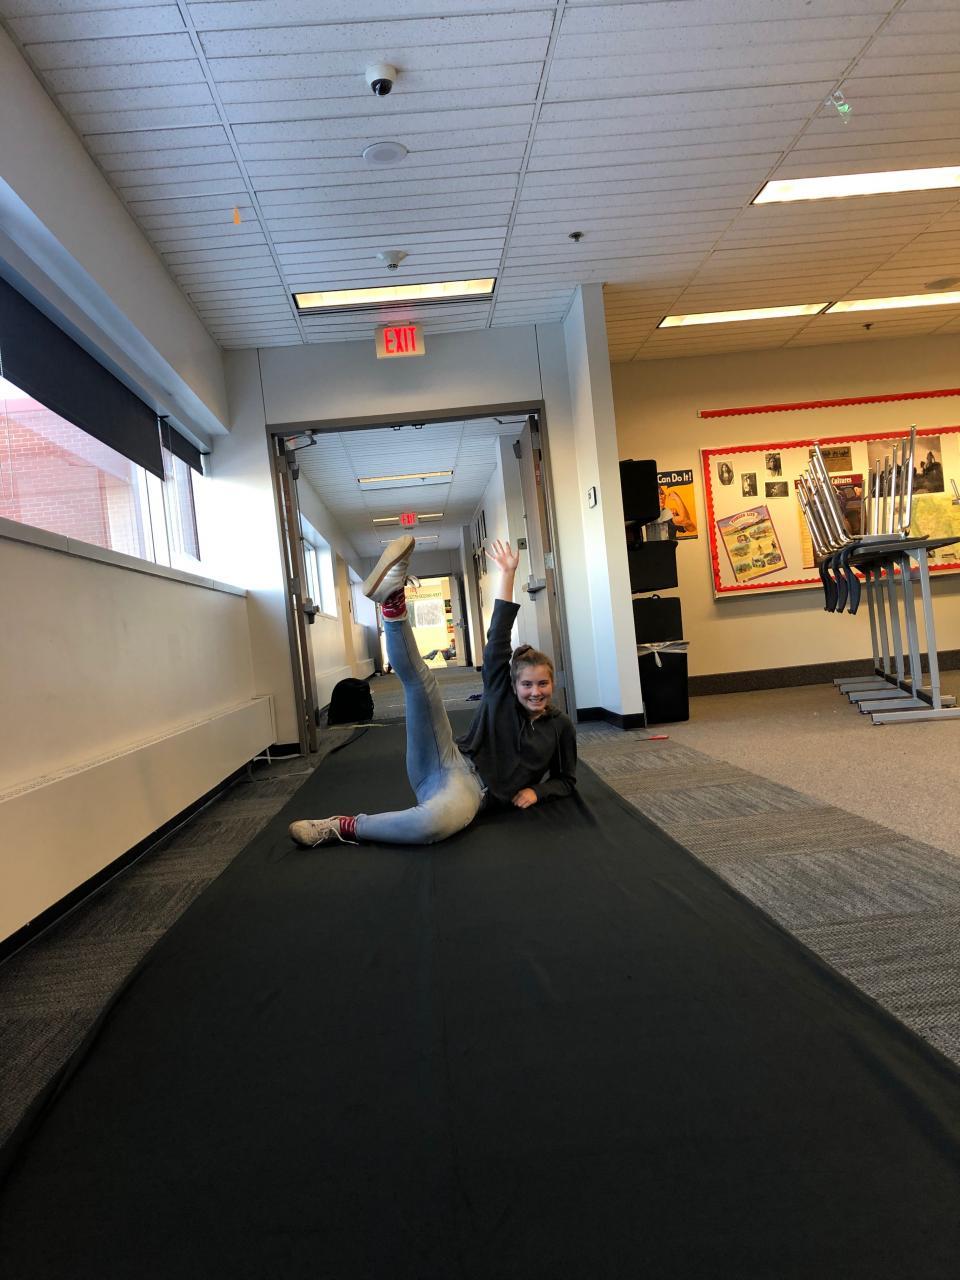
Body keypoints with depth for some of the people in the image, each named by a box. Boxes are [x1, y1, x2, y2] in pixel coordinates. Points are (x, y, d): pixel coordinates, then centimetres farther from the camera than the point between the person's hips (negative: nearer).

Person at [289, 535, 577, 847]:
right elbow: (498, 640, 1)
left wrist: (536, 791, -2)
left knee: (438, 820, -43)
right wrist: (507, 575, -3)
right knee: (418, 678, -16)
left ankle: (343, 827, -26)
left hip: (473, 788, -2)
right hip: (449, 762, 2)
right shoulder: (501, 693, 10)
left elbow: (566, 780, 20)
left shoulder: (561, 726, 10)